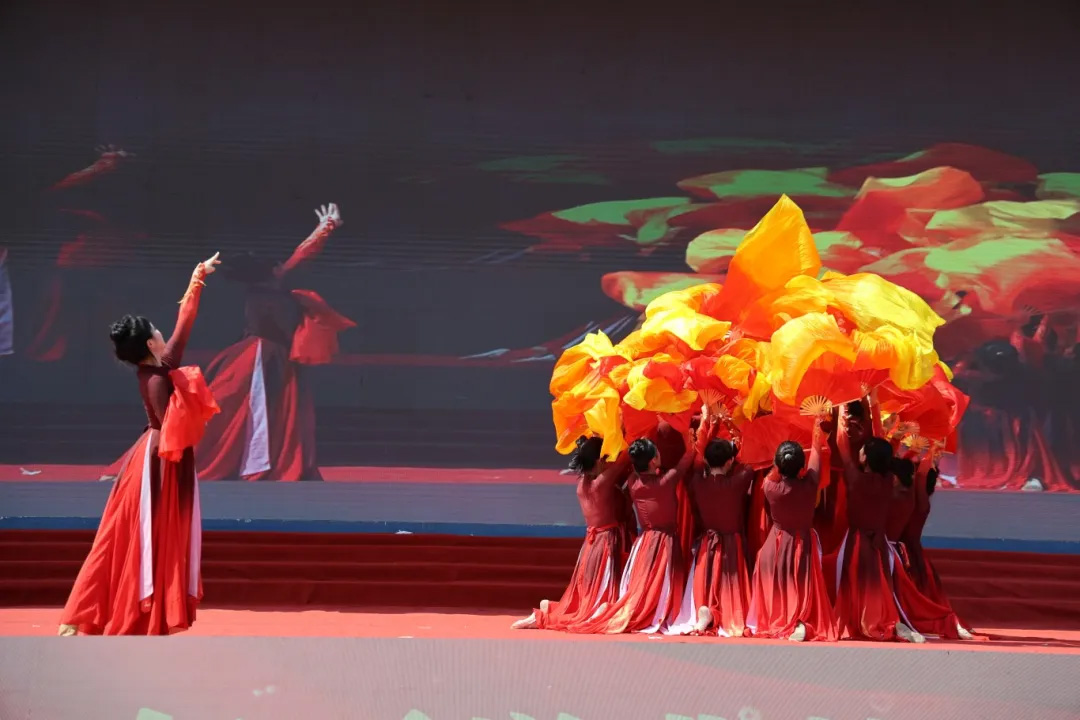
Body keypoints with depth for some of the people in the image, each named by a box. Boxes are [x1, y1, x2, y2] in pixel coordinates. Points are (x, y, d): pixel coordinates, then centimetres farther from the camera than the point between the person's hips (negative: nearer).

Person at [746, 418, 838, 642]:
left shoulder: (771, 487, -20)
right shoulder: (809, 484, -19)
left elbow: (775, 471, 5)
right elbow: (816, 451, -4)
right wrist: (818, 424, 8)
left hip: (777, 543, 0)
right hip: (803, 543, 0)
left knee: (776, 588, 11)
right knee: (802, 587, 6)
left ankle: (773, 623, 7)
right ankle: (802, 624, -9)